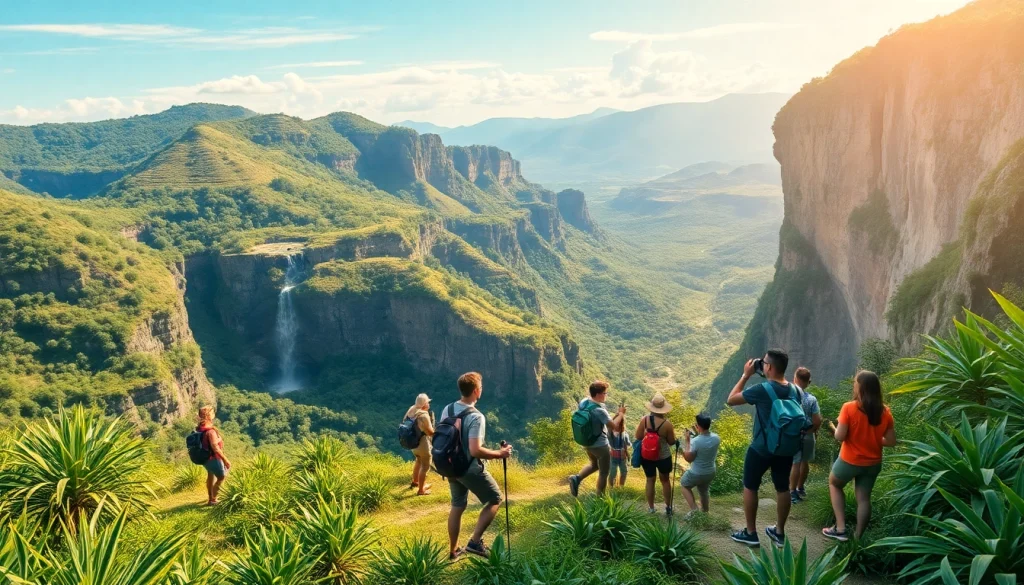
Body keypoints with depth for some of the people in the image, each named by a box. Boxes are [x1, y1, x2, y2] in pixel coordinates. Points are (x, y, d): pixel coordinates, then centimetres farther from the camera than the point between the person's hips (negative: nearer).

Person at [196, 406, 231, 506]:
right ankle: (212, 500, 11)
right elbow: (215, 448, -29)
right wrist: (225, 460, -22)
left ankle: (210, 497, 44)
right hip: (213, 458, -9)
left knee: (211, 476, 28)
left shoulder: (199, 428, -3)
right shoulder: (210, 431, -30)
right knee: (221, 477, 9)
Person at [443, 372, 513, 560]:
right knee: (495, 499, 12)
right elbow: (475, 451, -29)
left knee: (457, 506, 21)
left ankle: (453, 550, 31)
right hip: (470, 469, -7)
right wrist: (499, 454, -17)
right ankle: (475, 541, 4)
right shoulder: (476, 417, -24)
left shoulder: (447, 409, -1)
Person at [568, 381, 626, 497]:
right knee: (603, 473, 12)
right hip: (600, 445, -7)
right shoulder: (599, 410, -30)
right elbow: (614, 425, -22)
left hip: (587, 443, 8)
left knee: (594, 464, 31)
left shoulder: (583, 402, -7)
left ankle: (577, 478, 10)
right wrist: (621, 413, -7)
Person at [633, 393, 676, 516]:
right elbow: (672, 442, -9)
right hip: (663, 457, -2)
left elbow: (638, 437, -6)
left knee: (650, 480, 17)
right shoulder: (667, 423, -20)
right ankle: (668, 507, 28)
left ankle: (651, 508, 27)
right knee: (665, 480, 19)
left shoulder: (644, 420, -14)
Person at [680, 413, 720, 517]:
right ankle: (705, 513, 41)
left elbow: (688, 458, -18)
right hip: (710, 473, 5)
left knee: (684, 485, 24)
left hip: (696, 474, -5)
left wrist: (686, 440, -15)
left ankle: (694, 509, 14)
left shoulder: (695, 441, -30)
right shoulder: (716, 438, -12)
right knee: (704, 491, 29)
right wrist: (698, 434, 6)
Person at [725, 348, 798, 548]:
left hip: (761, 449, -5)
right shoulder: (794, 390, -4)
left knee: (750, 487, 11)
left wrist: (745, 375, -8)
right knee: (783, 488, 17)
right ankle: (779, 532, 29)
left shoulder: (762, 390, -23)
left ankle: (750, 533, 18)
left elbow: (731, 400, -13)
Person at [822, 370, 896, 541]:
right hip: (873, 463, 4)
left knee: (834, 484, 22)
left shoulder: (849, 408, -20)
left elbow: (840, 437, -19)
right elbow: (891, 442, -2)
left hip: (850, 461, -3)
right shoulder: (885, 411, -6)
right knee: (864, 498, 15)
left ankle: (840, 529, 15)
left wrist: (833, 428, 2)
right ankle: (858, 537, 23)